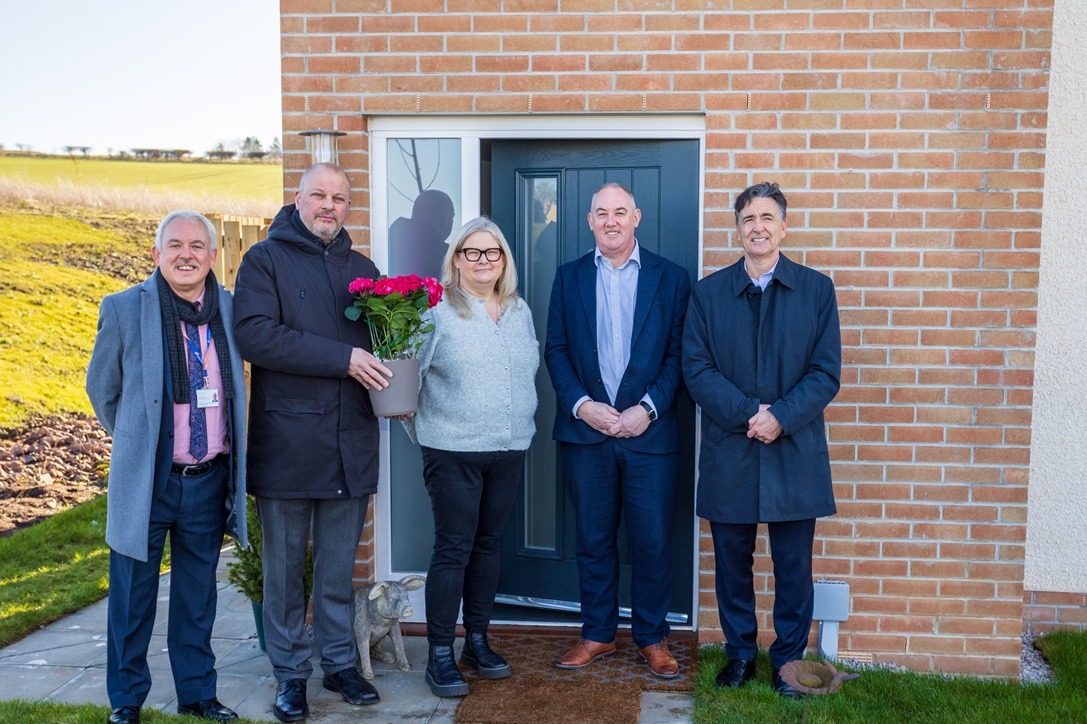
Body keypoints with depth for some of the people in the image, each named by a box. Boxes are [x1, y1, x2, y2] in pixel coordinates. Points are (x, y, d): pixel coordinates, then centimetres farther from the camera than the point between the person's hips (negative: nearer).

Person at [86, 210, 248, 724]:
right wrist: (135, 441, 10)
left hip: (209, 481, 3)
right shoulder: (123, 309, -7)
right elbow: (101, 388, 5)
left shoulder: (231, 309, 1)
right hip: (146, 480, -2)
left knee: (197, 595, 16)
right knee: (133, 597, 9)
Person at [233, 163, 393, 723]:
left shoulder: (361, 268, 15)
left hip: (349, 441, 4)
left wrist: (394, 390, -2)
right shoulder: (266, 259, -2)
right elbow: (254, 335, -16)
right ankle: (290, 673, 21)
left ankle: (340, 664, 26)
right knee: (285, 566, 7)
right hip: (286, 440, -4)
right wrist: (343, 358, -20)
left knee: (339, 566, 13)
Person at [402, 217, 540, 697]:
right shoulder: (438, 310, -7)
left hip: (509, 450, 5)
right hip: (454, 451, -5)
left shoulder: (520, 312, 11)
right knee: (452, 549, -2)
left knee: (488, 545, 13)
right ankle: (440, 654, 9)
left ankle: (477, 641, 26)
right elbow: (409, 373, -8)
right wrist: (422, 428, -9)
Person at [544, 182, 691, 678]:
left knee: (653, 540, 4)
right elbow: (555, 349, 5)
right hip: (585, 431, 2)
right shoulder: (570, 277, 9)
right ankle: (597, 633, 24)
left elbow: (678, 354, 0)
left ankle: (652, 637, 20)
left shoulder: (670, 278, 4)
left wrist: (648, 409, -11)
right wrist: (582, 405, -8)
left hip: (649, 431, -1)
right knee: (593, 539, 10)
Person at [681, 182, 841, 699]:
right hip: (728, 455, 1)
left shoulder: (817, 289, 3)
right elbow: (696, 369, -2)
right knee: (733, 561, 11)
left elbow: (826, 373, -2)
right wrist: (747, 413, -14)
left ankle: (789, 660, 24)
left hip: (795, 453, -1)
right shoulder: (707, 293, 5)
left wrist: (780, 418, -15)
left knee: (793, 565, 7)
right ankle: (740, 653, 28)